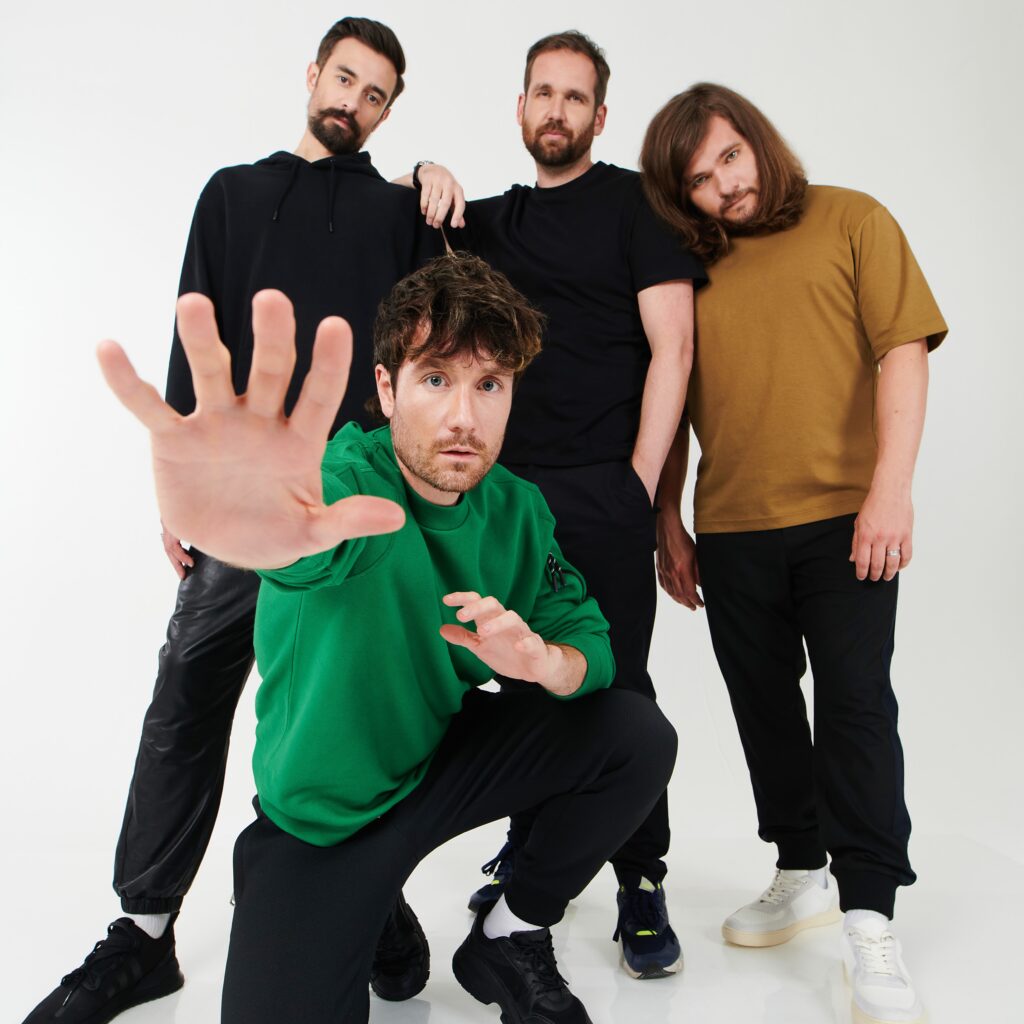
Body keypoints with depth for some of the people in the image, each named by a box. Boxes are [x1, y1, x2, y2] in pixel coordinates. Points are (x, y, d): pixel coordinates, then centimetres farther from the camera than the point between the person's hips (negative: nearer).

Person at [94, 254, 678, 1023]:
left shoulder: (517, 508, -7)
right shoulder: (345, 482, -24)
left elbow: (590, 641, -4)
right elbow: (299, 536, -49)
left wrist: (543, 659, -29)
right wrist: (236, 515, -74)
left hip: (449, 751, 4)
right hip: (325, 811, -4)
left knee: (638, 736, -13)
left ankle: (511, 939, 7)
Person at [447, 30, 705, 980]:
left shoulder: (634, 202, 3)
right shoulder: (492, 221, 17)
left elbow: (671, 348, -4)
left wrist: (639, 484, -11)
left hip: (601, 492, -4)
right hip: (506, 491, 5)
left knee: (614, 686, -3)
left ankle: (642, 883, 11)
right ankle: (529, 848, 28)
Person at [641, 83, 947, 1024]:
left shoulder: (852, 222, 2)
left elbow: (904, 350, -5)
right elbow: (673, 404, 13)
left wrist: (892, 487, -16)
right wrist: (667, 524, 10)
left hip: (843, 519, -3)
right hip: (730, 531, 4)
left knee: (855, 704, -6)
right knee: (765, 710, 12)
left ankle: (870, 922, 5)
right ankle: (801, 874, 31)